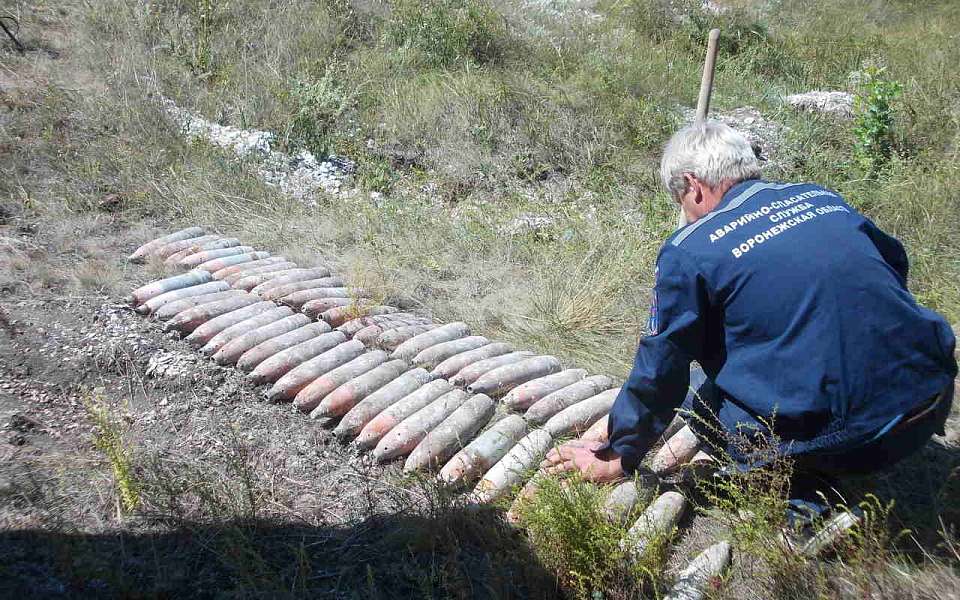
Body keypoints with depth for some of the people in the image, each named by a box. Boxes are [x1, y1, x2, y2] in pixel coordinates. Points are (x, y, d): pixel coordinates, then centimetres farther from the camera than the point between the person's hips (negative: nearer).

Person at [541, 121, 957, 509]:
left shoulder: (689, 251, -6)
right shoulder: (823, 197, 10)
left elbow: (659, 372, -2)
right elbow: (895, 261, 27)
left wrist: (617, 460, 12)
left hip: (837, 441, -6)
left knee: (702, 396, 15)